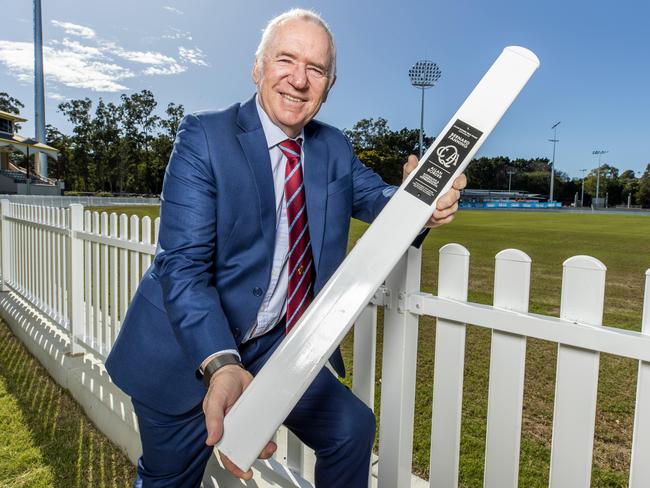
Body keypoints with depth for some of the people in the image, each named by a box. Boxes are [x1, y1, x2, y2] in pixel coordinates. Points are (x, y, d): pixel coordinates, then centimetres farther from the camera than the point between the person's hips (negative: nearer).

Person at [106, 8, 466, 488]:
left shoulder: (335, 147, 3)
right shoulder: (204, 136, -16)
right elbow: (183, 265, -23)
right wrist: (220, 367, -37)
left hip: (275, 342, 4)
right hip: (189, 350, -3)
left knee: (353, 428, -2)